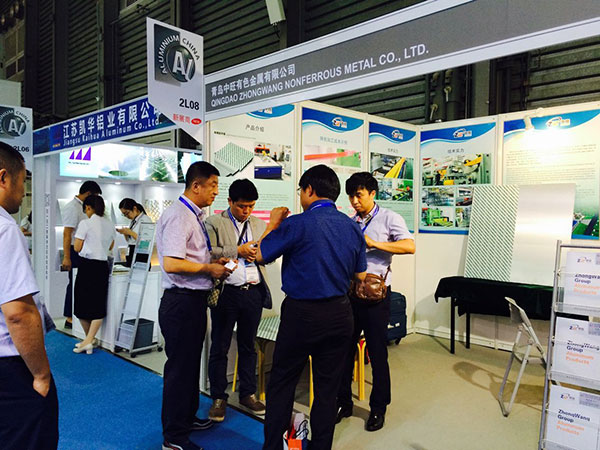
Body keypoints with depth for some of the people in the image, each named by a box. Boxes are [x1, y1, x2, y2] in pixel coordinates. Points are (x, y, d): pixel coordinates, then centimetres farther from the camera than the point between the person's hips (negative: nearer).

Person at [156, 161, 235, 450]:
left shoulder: (195, 215, 12)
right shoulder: (178, 216, -18)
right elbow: (171, 264, -26)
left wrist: (214, 263, 8)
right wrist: (209, 268, -16)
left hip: (195, 300, 10)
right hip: (181, 302, -10)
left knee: (191, 363, 22)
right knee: (180, 367, 2)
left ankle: (187, 418, 41)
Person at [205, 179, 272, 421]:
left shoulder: (260, 225, 13)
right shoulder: (214, 223, -1)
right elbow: (208, 252, -14)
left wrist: (258, 253, -8)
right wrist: (239, 251, -16)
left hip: (254, 292, 4)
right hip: (226, 292, -3)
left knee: (248, 346, 15)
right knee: (219, 347, 7)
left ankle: (248, 393, 30)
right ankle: (218, 397, 23)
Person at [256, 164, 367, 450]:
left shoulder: (297, 224, -15)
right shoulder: (353, 227, 3)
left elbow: (261, 255, -5)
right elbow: (360, 276, 10)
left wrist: (273, 223, 8)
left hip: (302, 314, -5)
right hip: (340, 314, 5)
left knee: (281, 383, 11)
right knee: (327, 387, 14)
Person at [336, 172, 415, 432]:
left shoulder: (389, 218, -2)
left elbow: (409, 246, -15)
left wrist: (374, 244, -20)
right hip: (349, 292, 5)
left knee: (377, 352, 5)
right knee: (345, 349, 10)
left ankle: (378, 408, 22)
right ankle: (343, 402, 26)